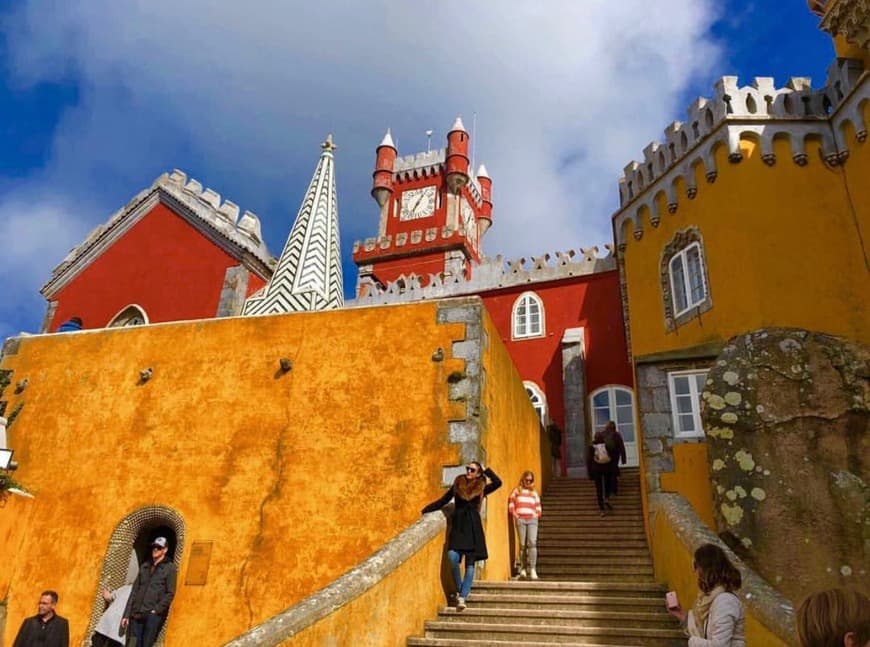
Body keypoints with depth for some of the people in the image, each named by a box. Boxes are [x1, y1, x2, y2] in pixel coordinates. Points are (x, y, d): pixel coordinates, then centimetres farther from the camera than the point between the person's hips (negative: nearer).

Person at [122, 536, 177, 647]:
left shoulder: (170, 568, 2)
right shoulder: (145, 566, 16)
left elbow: (170, 593, -4)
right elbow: (134, 591, 14)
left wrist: (156, 610, -11)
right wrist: (126, 614, 10)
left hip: (153, 615, -4)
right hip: (136, 614, 4)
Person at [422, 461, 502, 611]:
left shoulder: (481, 488, 5)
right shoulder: (457, 485, 8)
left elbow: (498, 482, -9)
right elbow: (442, 501, 12)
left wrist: (486, 470, -2)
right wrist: (426, 510, 8)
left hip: (473, 528, 0)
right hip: (457, 526, 0)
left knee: (470, 563, -3)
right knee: (452, 557, -17)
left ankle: (462, 596, 1)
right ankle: (460, 589, 5)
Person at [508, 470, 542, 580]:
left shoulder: (534, 492, 19)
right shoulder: (516, 491, 13)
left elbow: (538, 507, 20)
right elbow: (511, 504, 9)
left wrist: (537, 514, 3)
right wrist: (514, 514, -3)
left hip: (532, 520, 1)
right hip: (520, 519, -1)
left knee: (532, 542, -15)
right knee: (522, 544, 1)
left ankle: (532, 569, -19)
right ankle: (522, 568, 12)